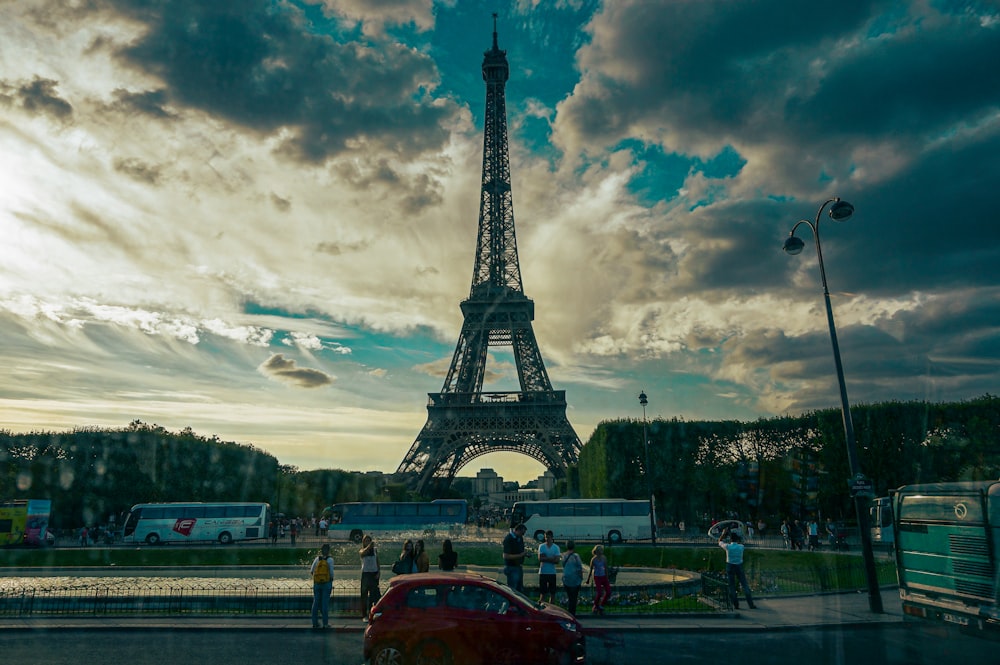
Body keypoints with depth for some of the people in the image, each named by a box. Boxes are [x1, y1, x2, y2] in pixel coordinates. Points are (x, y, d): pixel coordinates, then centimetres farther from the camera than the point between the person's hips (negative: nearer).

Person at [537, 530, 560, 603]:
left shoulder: (556, 547, 0)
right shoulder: (541, 546, 0)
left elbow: (557, 560, -8)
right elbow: (540, 559, -10)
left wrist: (545, 558, -12)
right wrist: (551, 558, -12)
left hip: (552, 573, 1)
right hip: (543, 572, -1)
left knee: (552, 593, 6)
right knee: (542, 592, 1)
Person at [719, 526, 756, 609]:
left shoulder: (727, 546, -11)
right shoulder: (741, 547, -7)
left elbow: (720, 542, 9)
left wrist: (724, 533, 14)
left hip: (730, 567, -1)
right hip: (739, 566, 1)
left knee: (732, 586, 7)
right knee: (745, 585, 7)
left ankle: (736, 605, 7)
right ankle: (751, 604, 6)